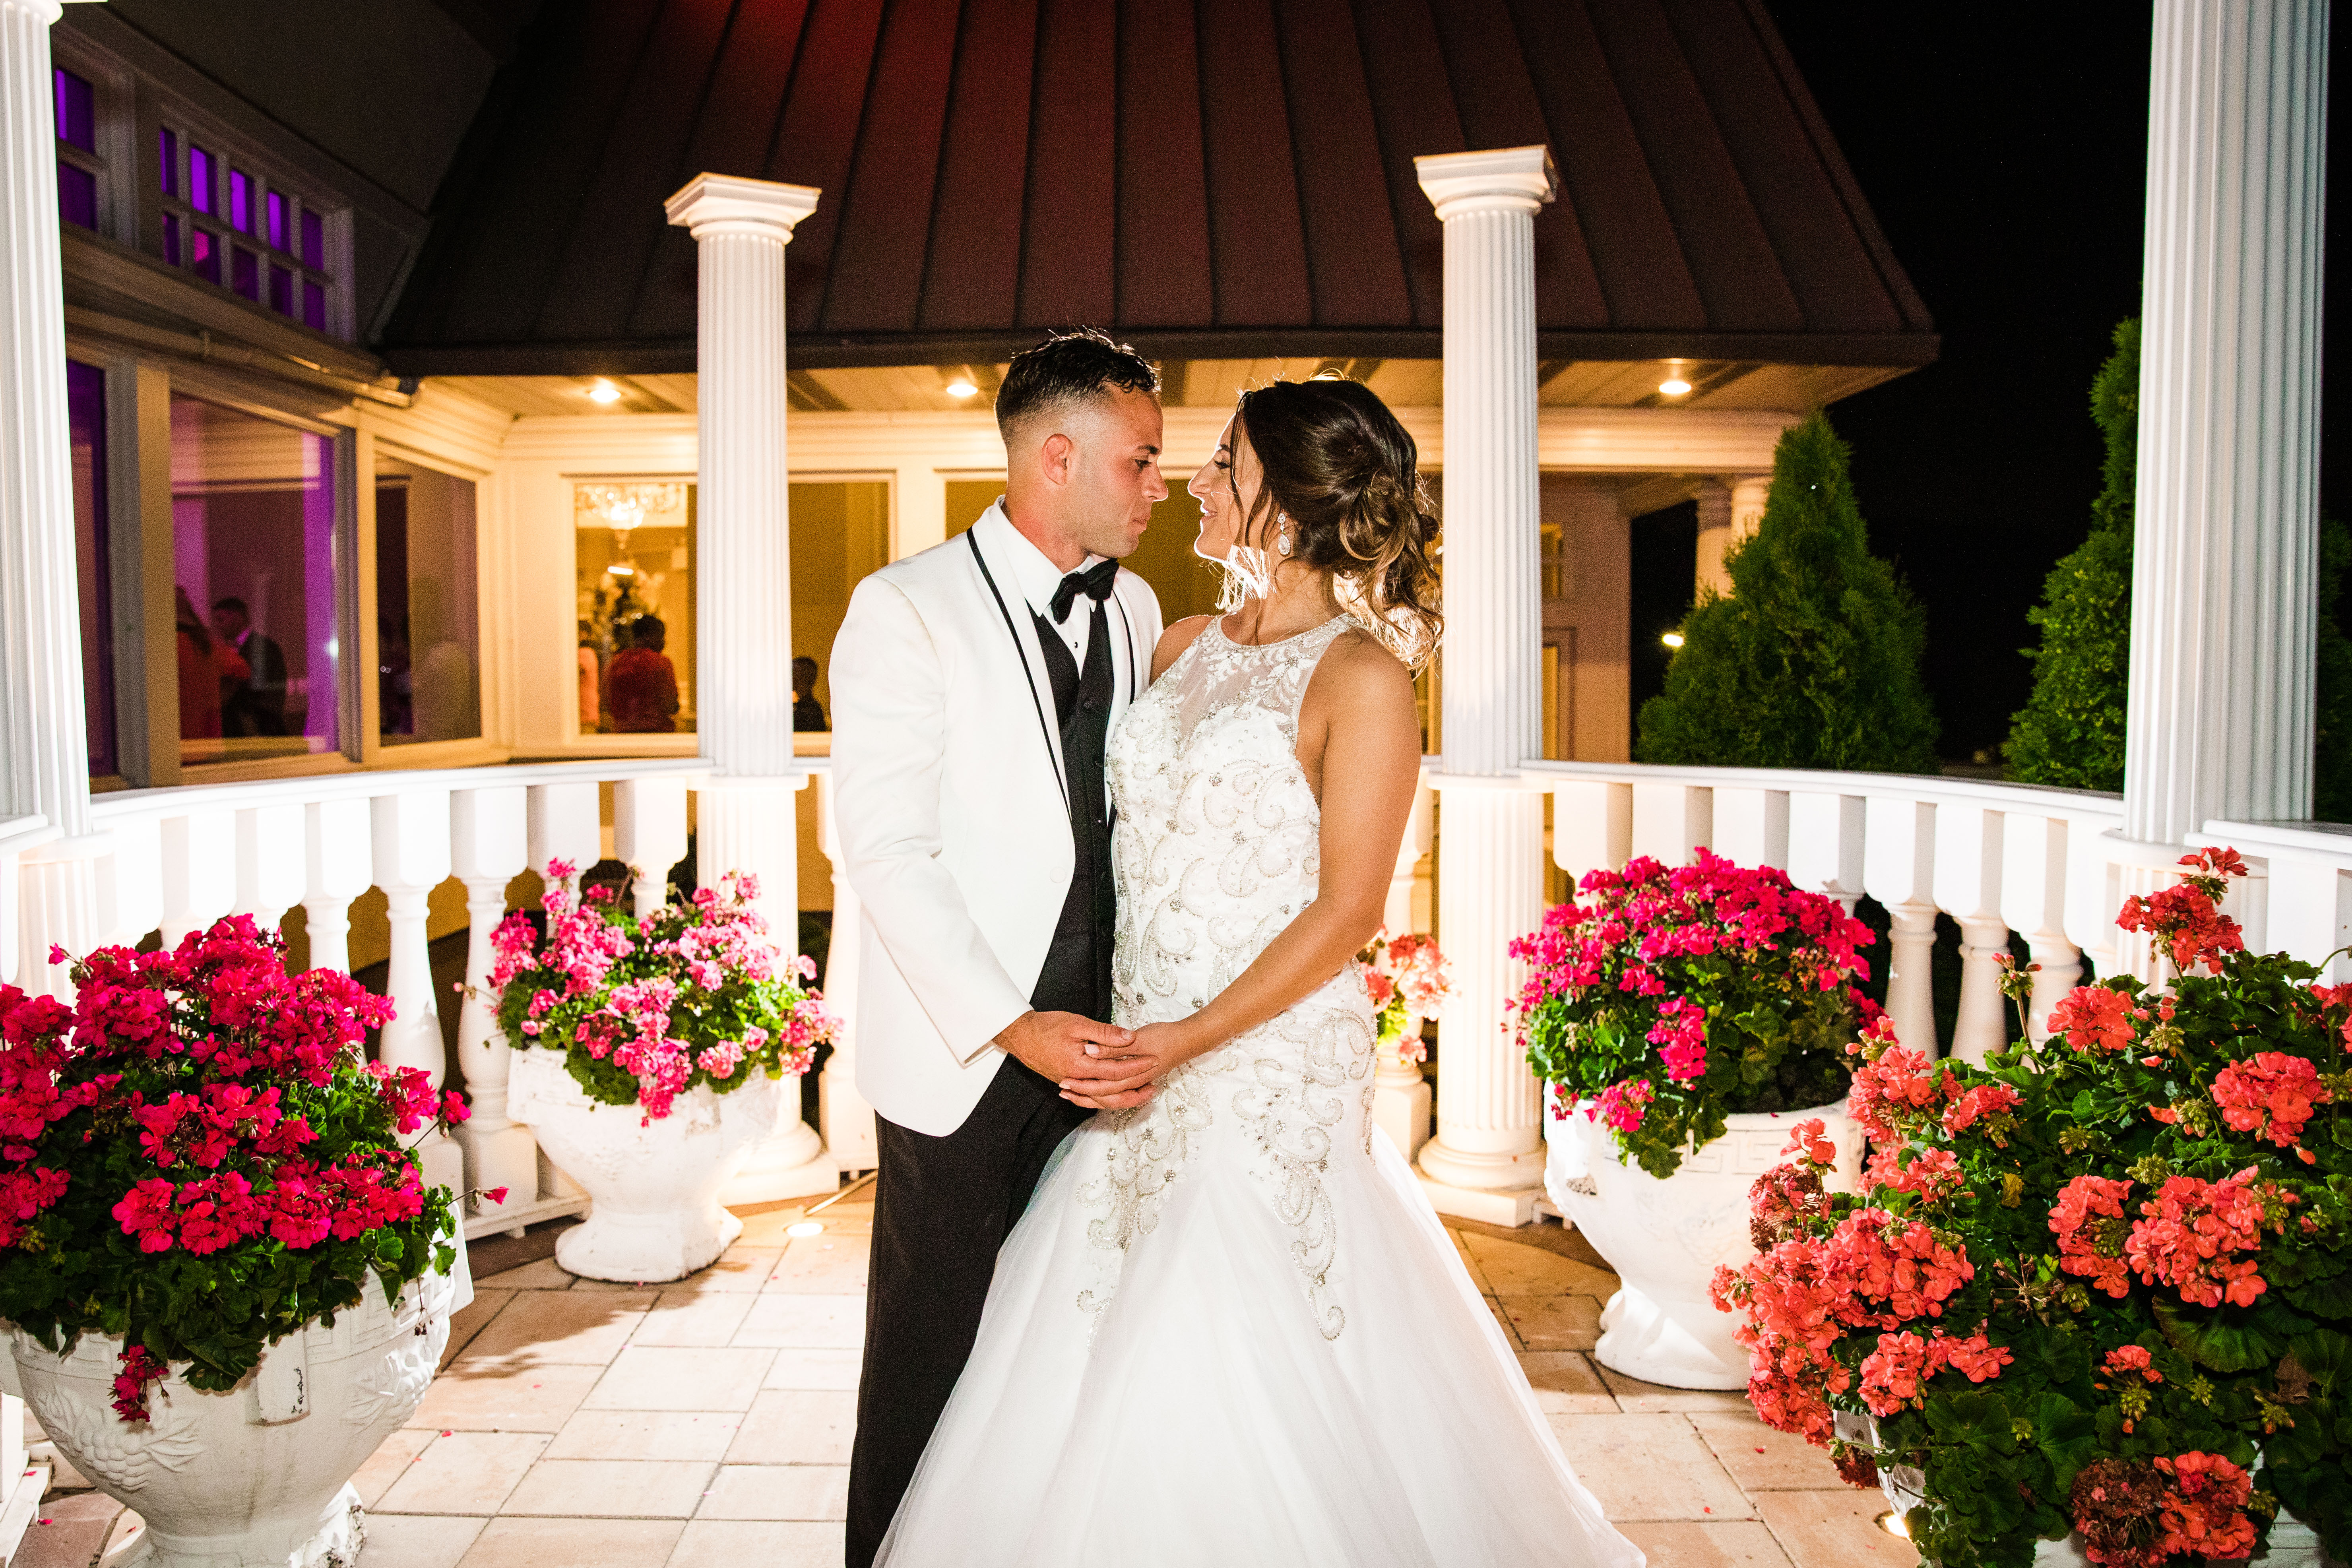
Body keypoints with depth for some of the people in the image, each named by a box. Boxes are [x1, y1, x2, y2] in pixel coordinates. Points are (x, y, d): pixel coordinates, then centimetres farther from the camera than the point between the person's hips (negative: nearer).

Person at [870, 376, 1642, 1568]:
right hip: (1141, 1050, 7)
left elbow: (1345, 913, -14)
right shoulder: (1185, 646, 9)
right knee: (1107, 1381, 15)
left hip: (1273, 1060, -7)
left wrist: (1185, 1041, -20)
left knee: (1249, 1380, 4)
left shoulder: (1361, 676, -12)